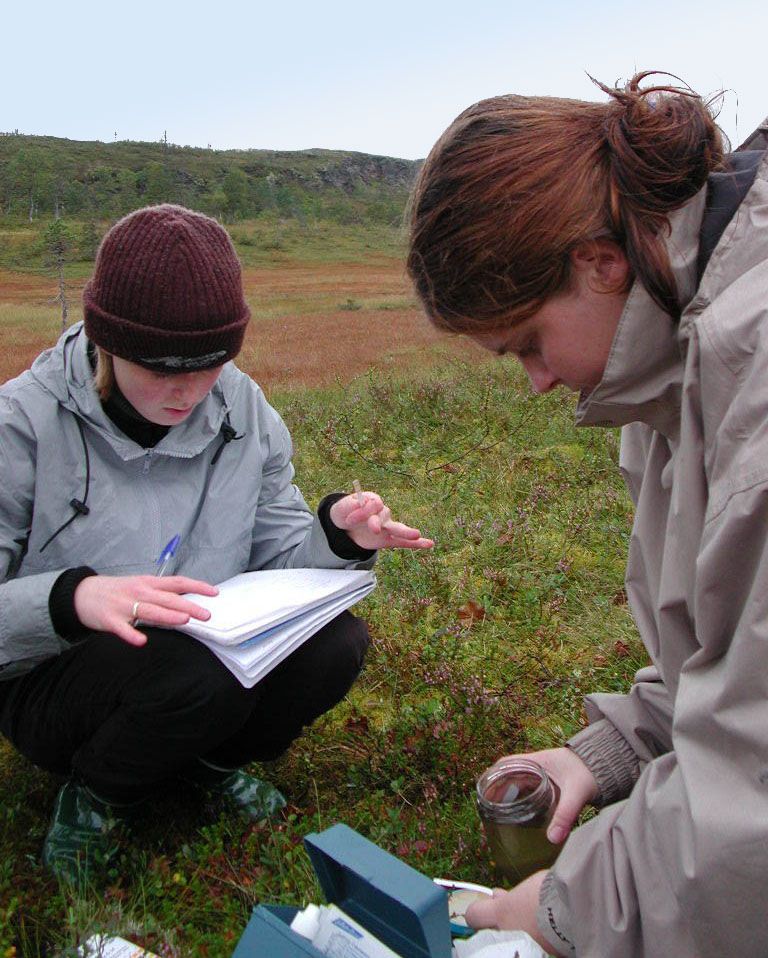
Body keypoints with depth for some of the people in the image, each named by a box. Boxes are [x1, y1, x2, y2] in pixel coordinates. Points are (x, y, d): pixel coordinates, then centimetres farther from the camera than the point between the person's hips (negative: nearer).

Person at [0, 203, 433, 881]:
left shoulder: (245, 411, -5)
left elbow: (278, 552, -2)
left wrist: (340, 534, -23)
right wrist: (73, 597, -40)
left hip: (210, 649, 4)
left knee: (336, 642, -21)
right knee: (198, 668, -35)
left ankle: (207, 761, 9)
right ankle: (93, 795, 0)